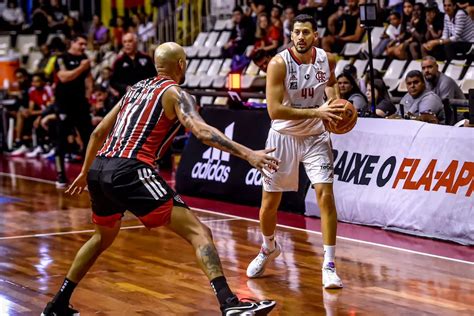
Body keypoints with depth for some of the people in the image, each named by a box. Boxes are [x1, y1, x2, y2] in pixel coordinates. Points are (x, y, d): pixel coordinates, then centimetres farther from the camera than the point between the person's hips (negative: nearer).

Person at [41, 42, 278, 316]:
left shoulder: (137, 88, 25)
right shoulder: (174, 93, 3)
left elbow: (99, 132, 29)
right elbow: (201, 131, -16)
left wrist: (85, 172, 42)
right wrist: (247, 154, -22)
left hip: (99, 170, 8)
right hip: (130, 171, -8)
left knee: (104, 236, 33)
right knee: (198, 232, -10)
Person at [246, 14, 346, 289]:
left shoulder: (327, 60, -8)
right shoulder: (279, 63, -21)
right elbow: (274, 110, -28)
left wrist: (335, 102, -2)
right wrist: (316, 112, -33)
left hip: (315, 137, 2)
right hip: (284, 136, -1)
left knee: (325, 194, -14)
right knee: (269, 202, 8)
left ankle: (329, 265, -9)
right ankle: (269, 248, 38)